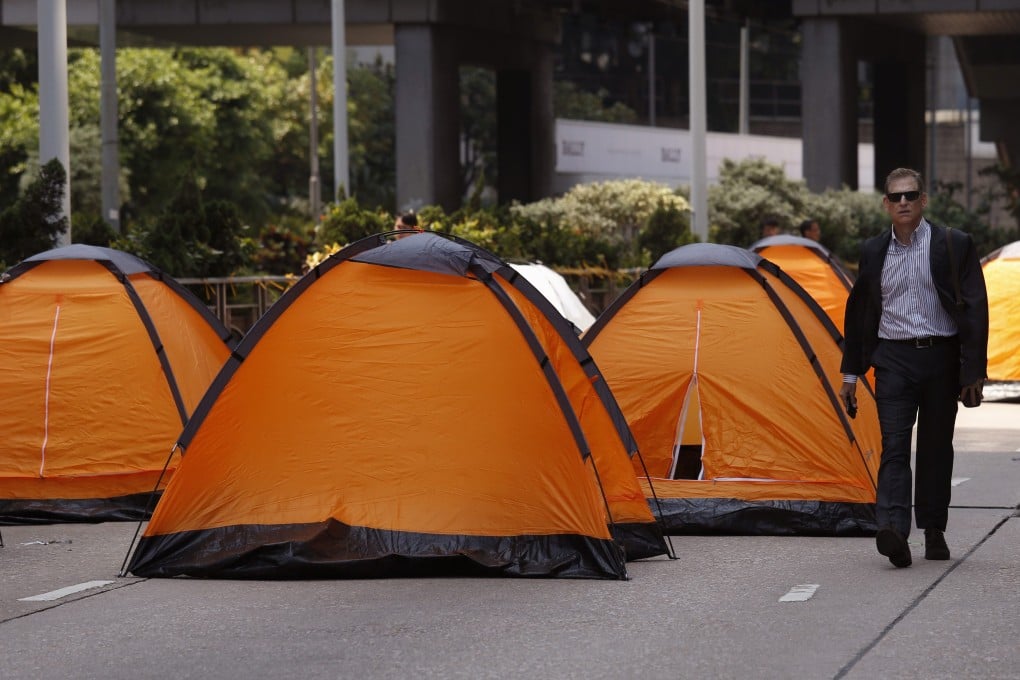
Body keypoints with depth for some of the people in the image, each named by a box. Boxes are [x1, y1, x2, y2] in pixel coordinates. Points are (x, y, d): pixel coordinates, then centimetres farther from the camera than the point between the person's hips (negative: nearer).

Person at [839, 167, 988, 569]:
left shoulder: (954, 246, -1)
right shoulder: (873, 252, 7)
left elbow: (975, 310, -3)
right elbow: (857, 314, 14)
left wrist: (973, 372, -8)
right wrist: (850, 373, 13)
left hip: (940, 358, -1)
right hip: (893, 360, 1)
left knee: (936, 447, 8)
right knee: (894, 446, -12)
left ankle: (934, 531, 21)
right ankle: (893, 531, -24)